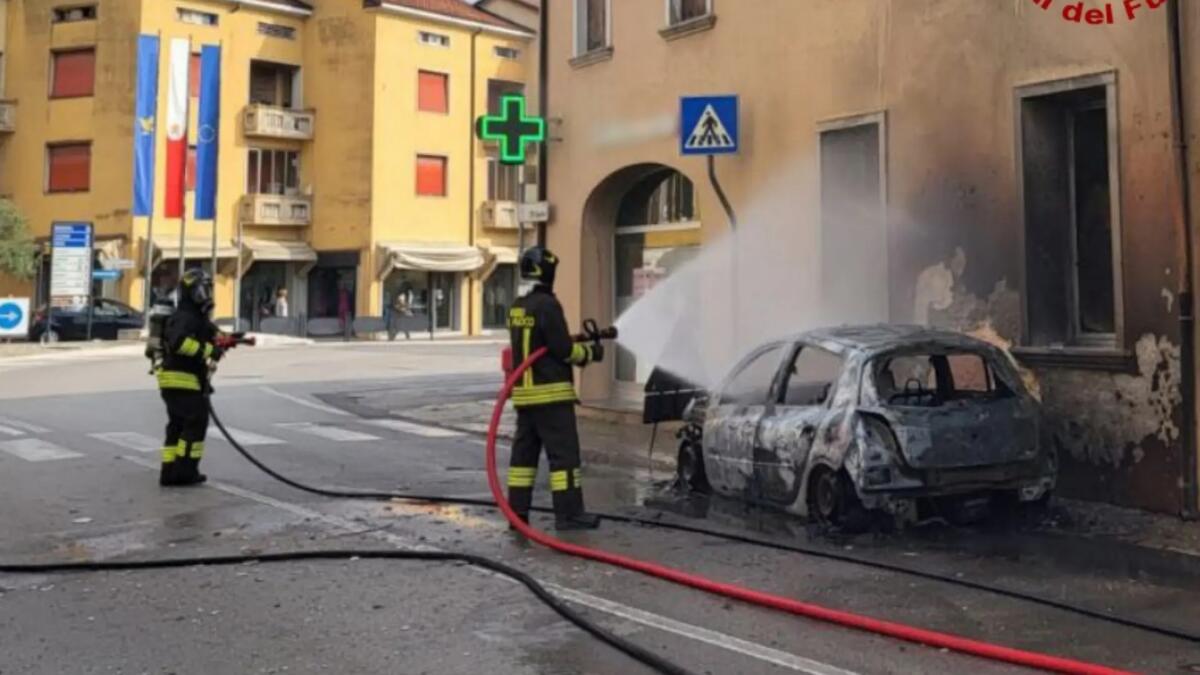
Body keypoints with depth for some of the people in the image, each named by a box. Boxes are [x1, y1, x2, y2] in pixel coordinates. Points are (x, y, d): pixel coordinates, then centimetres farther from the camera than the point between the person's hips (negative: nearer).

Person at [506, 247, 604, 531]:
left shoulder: (517, 307, 14)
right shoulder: (546, 305, -14)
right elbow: (563, 349, -16)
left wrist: (577, 345, 14)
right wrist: (589, 352, 1)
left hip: (524, 393, 9)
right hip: (551, 393, -9)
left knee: (524, 451, 11)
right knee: (564, 452, -4)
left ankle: (518, 511, 14)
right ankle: (568, 513, -3)